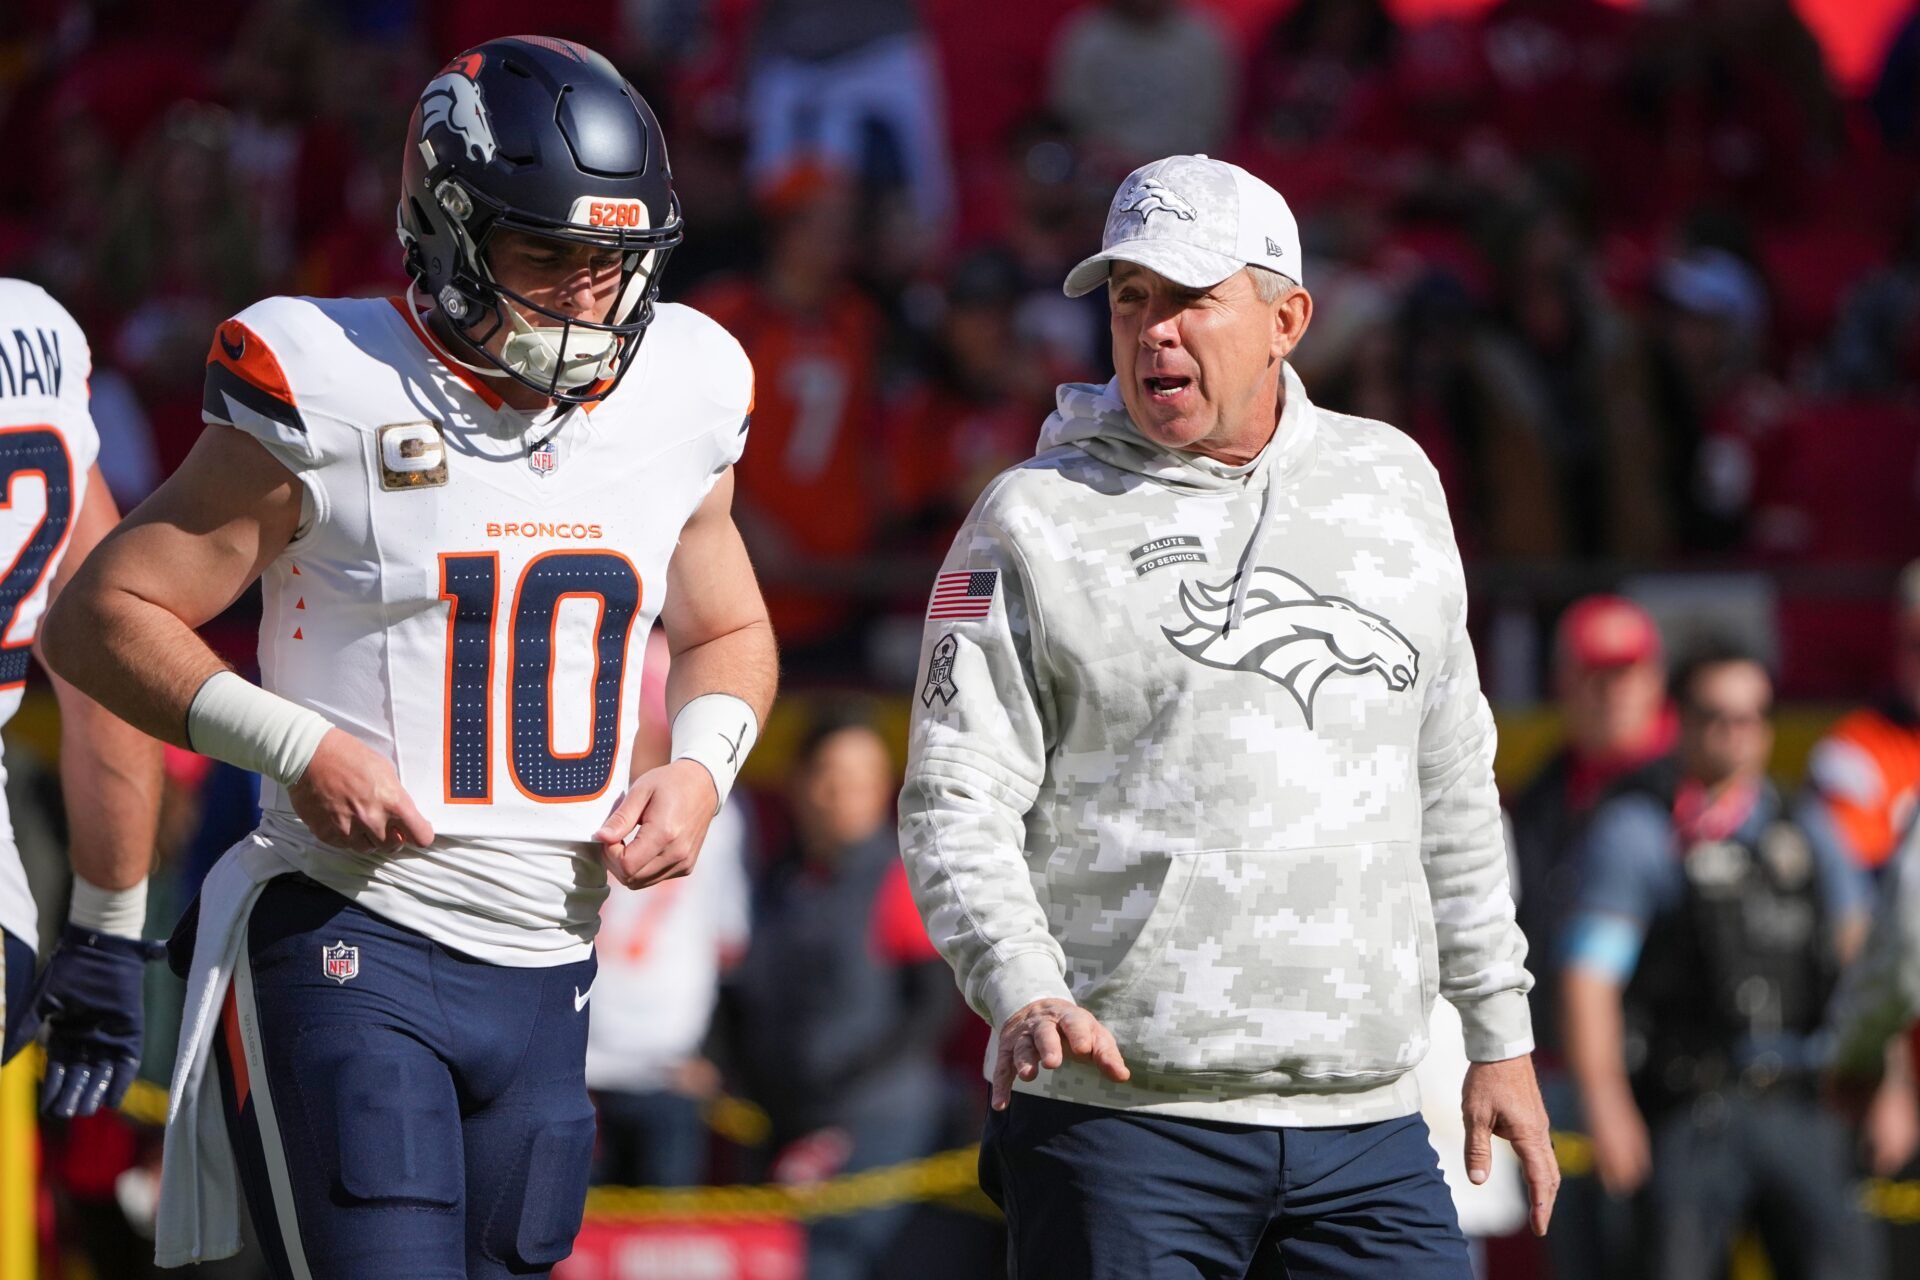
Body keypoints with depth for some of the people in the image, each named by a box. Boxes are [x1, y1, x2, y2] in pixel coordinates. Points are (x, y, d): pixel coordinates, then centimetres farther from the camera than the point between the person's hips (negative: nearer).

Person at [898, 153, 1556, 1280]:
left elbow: (1452, 783, 20)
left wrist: (1501, 1034, 19)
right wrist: (1024, 994, -21)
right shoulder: (1036, 519, 1)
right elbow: (957, 805, -4)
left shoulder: (1393, 483, 13)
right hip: (1117, 1111, -3)